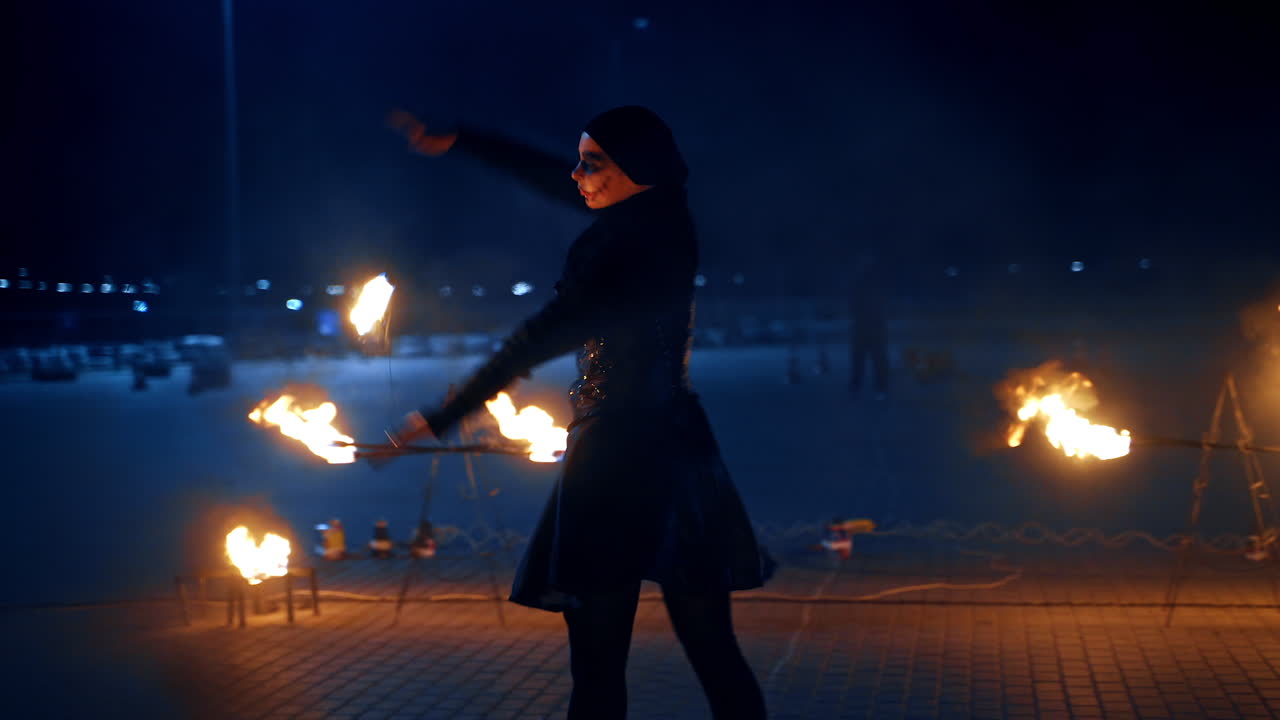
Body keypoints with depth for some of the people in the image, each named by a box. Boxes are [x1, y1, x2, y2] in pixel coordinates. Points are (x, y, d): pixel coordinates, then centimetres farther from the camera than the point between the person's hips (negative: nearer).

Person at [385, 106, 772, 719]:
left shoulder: (628, 243, -15)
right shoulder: (660, 221, 11)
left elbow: (545, 336, -18)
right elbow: (545, 175, 21)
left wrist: (442, 417, -15)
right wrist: (455, 142, 30)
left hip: (618, 455, -9)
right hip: (677, 448, 9)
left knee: (597, 664, -2)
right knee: (711, 651, 11)